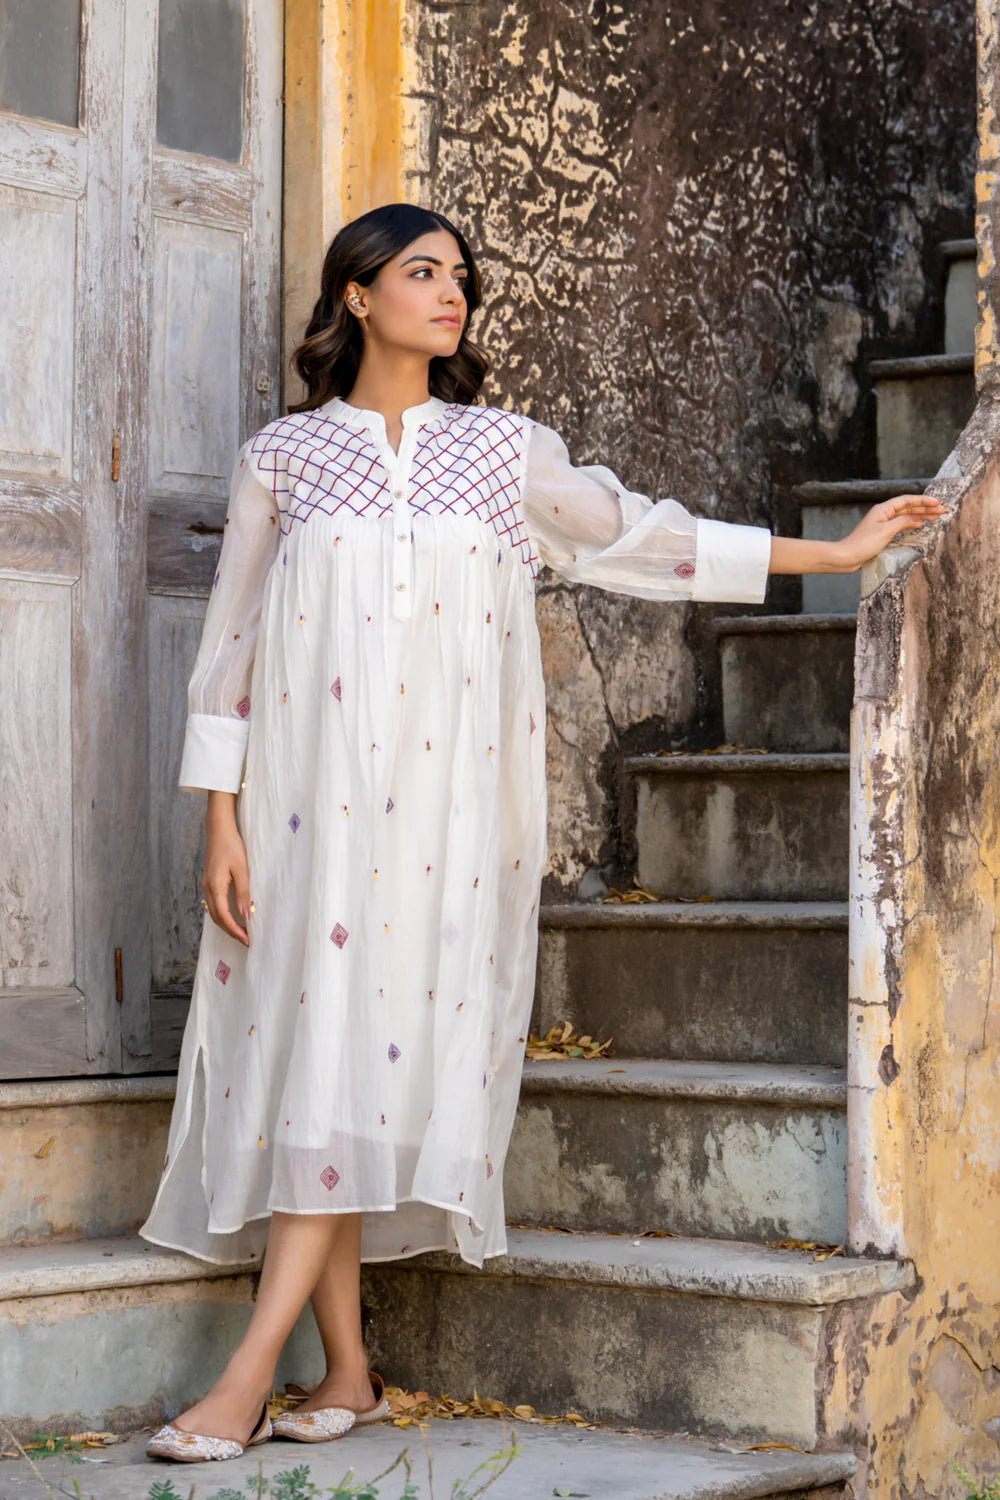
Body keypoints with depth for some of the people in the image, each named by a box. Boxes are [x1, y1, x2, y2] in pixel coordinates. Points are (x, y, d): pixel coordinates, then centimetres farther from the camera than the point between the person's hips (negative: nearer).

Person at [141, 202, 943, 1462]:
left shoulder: (504, 450, 12)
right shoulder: (282, 456, 9)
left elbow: (631, 534, 20)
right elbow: (230, 644, 7)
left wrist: (834, 553, 21)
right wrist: (221, 819, 0)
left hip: (442, 797, 0)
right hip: (309, 795, 1)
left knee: (369, 1044, -12)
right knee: (302, 1032, -4)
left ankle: (250, 1377, -14)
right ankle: (347, 1372, 5)